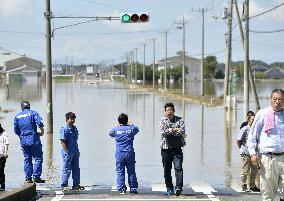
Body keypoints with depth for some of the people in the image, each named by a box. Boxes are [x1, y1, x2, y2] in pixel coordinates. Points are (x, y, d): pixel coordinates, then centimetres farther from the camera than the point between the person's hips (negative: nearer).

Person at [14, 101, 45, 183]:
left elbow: (16, 130, 10)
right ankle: (36, 176, -10)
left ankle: (28, 178, 8)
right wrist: (42, 132, -1)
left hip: (23, 141, 4)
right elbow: (39, 123, -16)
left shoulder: (17, 116, 11)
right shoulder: (33, 113, -2)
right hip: (34, 140, -4)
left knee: (27, 159, 10)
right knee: (38, 158, 0)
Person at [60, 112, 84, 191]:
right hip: (68, 152, -8)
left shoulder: (75, 128, 13)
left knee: (76, 169, 11)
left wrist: (77, 150, 17)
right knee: (67, 170, -2)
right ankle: (64, 186, 5)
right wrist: (66, 152, -20)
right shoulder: (64, 129, -12)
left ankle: (76, 185, 19)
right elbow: (63, 141, -16)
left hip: (75, 152, 8)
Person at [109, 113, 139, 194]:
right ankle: (133, 189, 6)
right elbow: (137, 129, 22)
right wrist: (130, 124, 33)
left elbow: (110, 133, 22)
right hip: (129, 154, 0)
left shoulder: (116, 129, 0)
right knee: (131, 172, 5)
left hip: (119, 154, 0)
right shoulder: (131, 129, 0)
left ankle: (121, 189, 0)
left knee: (120, 172, 3)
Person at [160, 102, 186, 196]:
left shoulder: (179, 120, 4)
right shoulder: (163, 120, 5)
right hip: (166, 148, 1)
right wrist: (175, 130, -12)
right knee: (167, 170, 6)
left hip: (177, 148, -1)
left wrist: (169, 131, -11)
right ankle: (169, 189, 17)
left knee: (178, 168, -14)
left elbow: (182, 132, -12)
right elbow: (163, 132, -12)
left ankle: (179, 187, -18)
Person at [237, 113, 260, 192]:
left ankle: (252, 186, 22)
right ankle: (244, 186, 8)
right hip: (246, 154, -7)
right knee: (245, 171, -1)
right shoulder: (245, 129, -10)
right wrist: (241, 149, 0)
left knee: (254, 170, 11)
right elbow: (238, 140, -9)